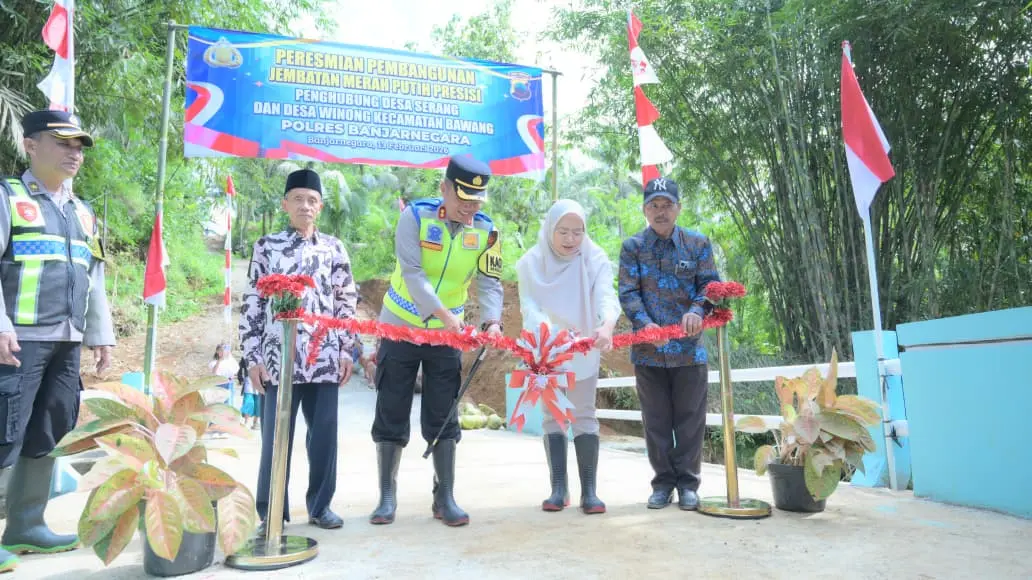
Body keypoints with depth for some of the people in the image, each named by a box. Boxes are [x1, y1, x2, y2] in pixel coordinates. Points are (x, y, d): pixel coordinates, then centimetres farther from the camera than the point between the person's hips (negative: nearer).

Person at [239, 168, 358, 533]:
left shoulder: (334, 249, 8)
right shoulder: (266, 246, 5)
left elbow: (346, 304, 10)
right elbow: (252, 304, 4)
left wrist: (346, 351, 4)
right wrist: (253, 358, -1)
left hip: (325, 360, 2)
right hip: (278, 359, -1)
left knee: (324, 434, 8)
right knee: (275, 437, 3)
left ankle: (320, 506, 23)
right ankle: (271, 513, 18)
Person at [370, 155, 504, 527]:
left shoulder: (486, 231, -4)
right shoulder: (415, 216, -14)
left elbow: (489, 282, -7)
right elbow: (412, 273, -23)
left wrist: (492, 320, -27)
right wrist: (445, 314, -35)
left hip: (447, 334, 2)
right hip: (400, 328, -2)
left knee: (443, 417, 5)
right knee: (391, 413, 4)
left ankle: (445, 497, 16)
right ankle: (387, 496, 18)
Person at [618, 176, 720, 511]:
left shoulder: (698, 244, 7)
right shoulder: (632, 247, 4)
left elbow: (709, 284, 1)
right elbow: (628, 293, -5)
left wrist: (697, 310, -20)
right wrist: (645, 323, -22)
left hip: (689, 348, 0)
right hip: (648, 350, 0)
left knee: (689, 419, 7)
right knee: (656, 420, 9)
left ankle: (687, 483, 20)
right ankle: (663, 482, 21)